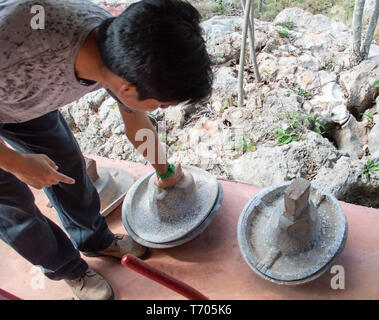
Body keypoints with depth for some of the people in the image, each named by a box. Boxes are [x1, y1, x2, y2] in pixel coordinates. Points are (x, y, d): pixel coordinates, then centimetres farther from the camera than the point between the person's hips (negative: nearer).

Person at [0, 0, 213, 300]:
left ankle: (94, 239, 35)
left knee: (68, 165, 9)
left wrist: (165, 173, 12)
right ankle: (67, 267, 27)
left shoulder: (122, 47, -25)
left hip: (27, 97, 4)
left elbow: (138, 125, -5)